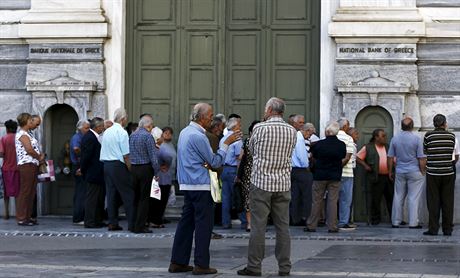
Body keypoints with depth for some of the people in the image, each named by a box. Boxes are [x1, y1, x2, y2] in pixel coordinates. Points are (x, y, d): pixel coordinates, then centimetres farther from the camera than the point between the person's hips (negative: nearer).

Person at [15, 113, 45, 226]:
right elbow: (29, 150, -21)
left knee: (31, 193, 11)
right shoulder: (22, 134, -11)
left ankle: (27, 217, 15)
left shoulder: (26, 134, 21)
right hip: (27, 165, -10)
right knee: (24, 192, -7)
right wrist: (40, 157, -8)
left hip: (32, 166, 10)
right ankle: (21, 219, -5)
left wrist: (40, 157, 5)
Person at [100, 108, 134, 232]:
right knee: (128, 194, -2)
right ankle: (132, 224, -4)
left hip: (106, 164, 7)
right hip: (118, 165, -7)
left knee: (111, 194, 9)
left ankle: (112, 223, 10)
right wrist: (130, 169, -7)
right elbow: (126, 155, -13)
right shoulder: (122, 132, -12)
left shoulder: (106, 132, 11)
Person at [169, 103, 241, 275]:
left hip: (187, 184, 9)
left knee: (186, 222, 11)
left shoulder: (185, 132, 12)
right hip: (200, 186, -9)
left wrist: (204, 163, 4)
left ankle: (178, 262, 12)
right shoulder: (198, 136, -17)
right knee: (203, 224, -3)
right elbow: (215, 162, -11)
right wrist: (227, 143, -5)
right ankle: (201, 265, -2)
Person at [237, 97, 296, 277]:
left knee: (258, 226, 0)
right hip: (283, 184, 3)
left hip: (261, 182, -3)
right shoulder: (291, 131, 4)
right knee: (283, 226, 6)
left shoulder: (259, 128, -6)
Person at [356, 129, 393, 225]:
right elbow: (358, 157, 2)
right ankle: (375, 219, 11)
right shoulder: (368, 148, 1)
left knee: (391, 199, 4)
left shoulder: (388, 147, 15)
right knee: (375, 199, 1)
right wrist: (365, 166, -9)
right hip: (376, 177, -4)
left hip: (388, 177, 4)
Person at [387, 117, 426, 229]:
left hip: (400, 172, 4)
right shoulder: (416, 139, -11)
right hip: (414, 172, -4)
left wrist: (390, 171, 14)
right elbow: (421, 158, -10)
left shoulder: (395, 139, 1)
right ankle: (413, 223, 0)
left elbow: (390, 157, 5)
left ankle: (395, 222, 13)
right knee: (413, 198, 0)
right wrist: (422, 171, 0)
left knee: (398, 197, 10)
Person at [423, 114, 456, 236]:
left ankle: (433, 228, -1)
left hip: (433, 173, -2)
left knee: (433, 202, 2)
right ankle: (447, 229, 8)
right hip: (448, 172, 2)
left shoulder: (428, 135, -4)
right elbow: (453, 152, 9)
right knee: (447, 202, 6)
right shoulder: (451, 136, 1)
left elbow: (425, 151, 6)